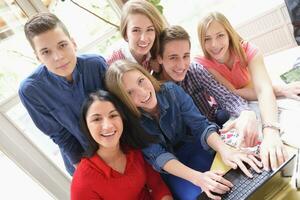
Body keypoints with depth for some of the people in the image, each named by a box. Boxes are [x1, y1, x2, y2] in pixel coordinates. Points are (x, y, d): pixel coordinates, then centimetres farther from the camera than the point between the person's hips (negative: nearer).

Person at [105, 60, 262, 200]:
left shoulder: (171, 91, -17)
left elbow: (200, 125, -19)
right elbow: (157, 156, -26)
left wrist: (225, 150, -40)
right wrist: (197, 177, -42)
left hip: (192, 148, 3)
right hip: (167, 169, -2)